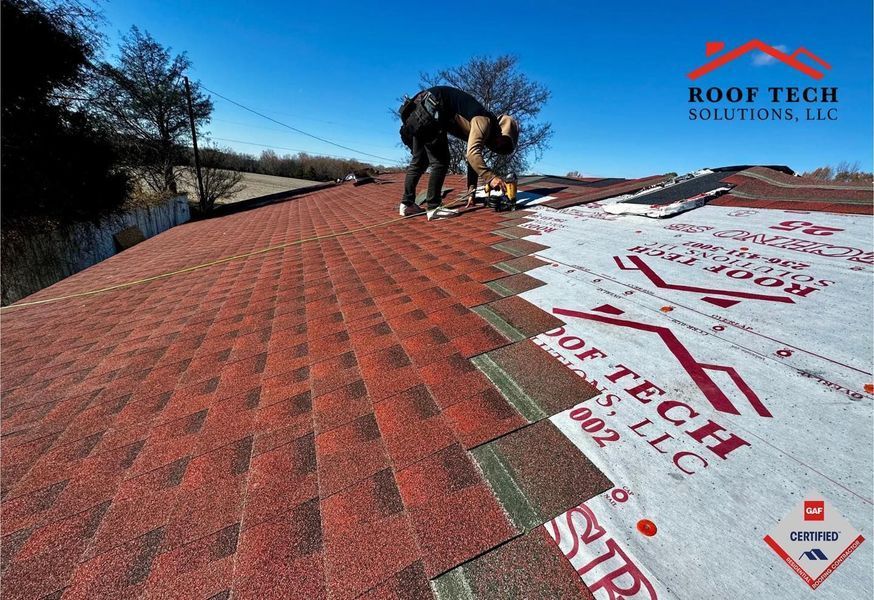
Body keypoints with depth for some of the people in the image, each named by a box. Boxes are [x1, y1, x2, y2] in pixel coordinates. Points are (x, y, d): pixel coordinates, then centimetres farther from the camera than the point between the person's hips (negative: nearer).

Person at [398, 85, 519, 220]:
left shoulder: (482, 127, 18)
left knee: (419, 161, 12)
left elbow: (474, 158, 20)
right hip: (428, 109, -9)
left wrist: (471, 190, 18)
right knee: (440, 162, -6)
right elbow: (472, 153, -25)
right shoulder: (484, 121, -10)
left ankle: (407, 204, 14)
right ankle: (433, 208, -4)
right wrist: (490, 177, -29)